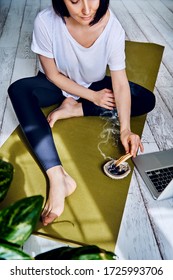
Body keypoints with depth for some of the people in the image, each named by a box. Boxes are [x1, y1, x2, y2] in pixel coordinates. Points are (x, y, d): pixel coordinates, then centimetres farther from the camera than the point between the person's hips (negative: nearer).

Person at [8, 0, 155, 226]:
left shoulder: (112, 27, -24)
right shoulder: (46, 21, -26)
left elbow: (120, 85, -24)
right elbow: (53, 75, -17)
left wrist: (125, 129, -35)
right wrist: (92, 96, -19)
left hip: (95, 85, 1)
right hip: (58, 84, 0)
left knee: (147, 100, -17)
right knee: (19, 90, -32)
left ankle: (73, 109, -16)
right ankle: (58, 177, -42)